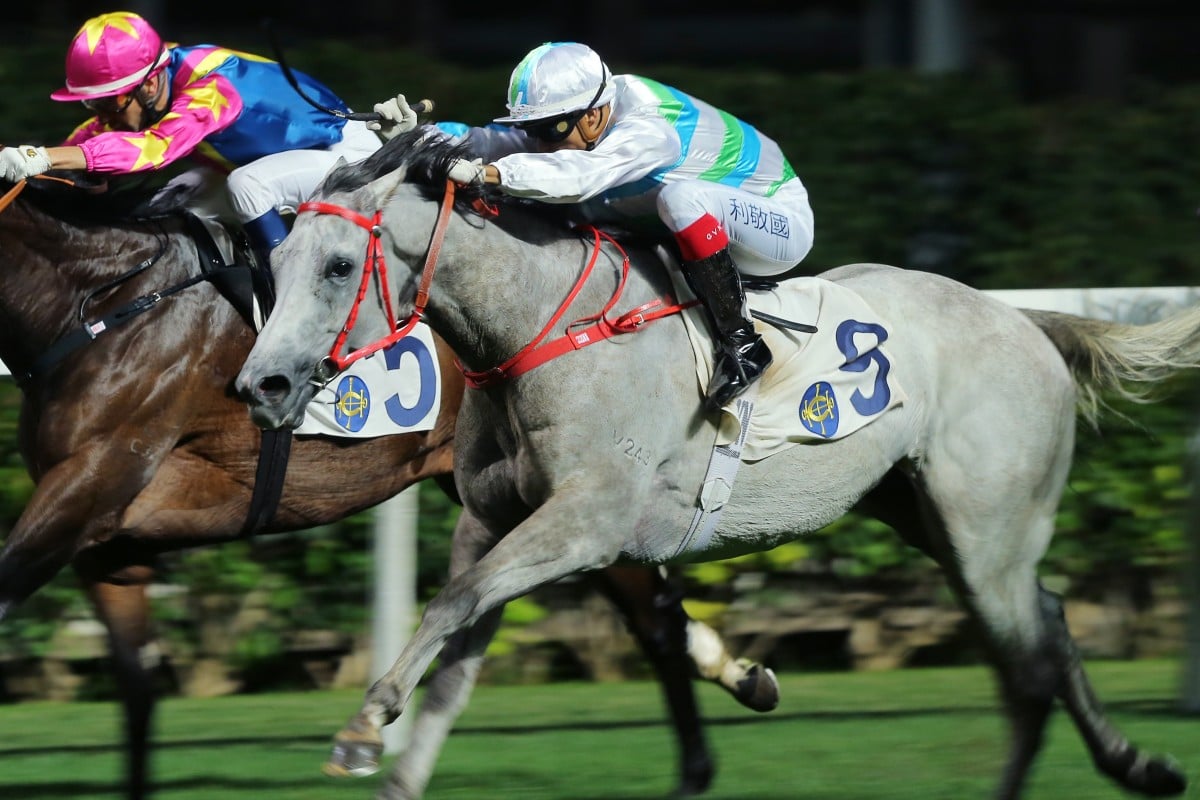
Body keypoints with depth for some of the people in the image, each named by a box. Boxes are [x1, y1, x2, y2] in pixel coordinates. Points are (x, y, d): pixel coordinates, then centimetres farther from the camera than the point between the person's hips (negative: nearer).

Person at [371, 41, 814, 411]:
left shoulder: (649, 128, -34)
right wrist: (416, 133, -29)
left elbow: (581, 174, -50)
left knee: (682, 196, -37)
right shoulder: (573, 115, -8)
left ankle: (741, 341, -25)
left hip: (782, 221, -9)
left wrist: (484, 172, -60)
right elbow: (504, 142, -15)